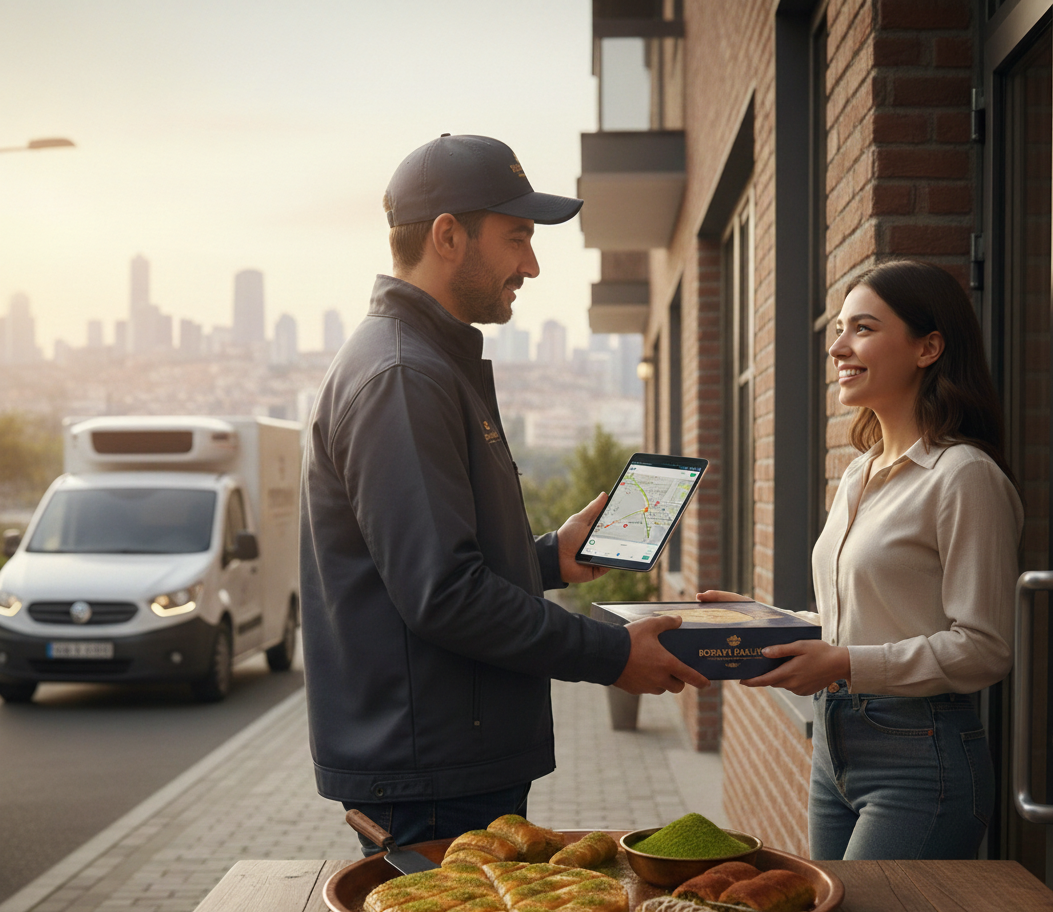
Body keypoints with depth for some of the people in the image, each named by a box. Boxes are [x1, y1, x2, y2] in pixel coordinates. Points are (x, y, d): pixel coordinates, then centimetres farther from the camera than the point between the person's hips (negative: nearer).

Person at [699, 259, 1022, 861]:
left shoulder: (965, 477, -13)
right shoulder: (858, 476, 14)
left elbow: (983, 649, -16)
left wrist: (845, 664, -23)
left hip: (922, 760, -8)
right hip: (835, 745, 8)